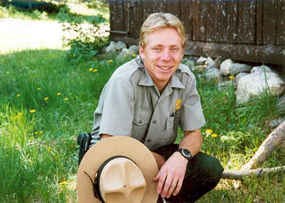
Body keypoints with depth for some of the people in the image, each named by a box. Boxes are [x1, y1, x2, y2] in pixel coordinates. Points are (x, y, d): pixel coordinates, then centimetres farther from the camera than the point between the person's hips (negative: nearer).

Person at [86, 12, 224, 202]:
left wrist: (181, 155, -28)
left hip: (159, 152, 5)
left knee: (211, 169, -15)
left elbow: (194, 134, -4)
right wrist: (158, 162, -19)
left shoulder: (185, 78, -10)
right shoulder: (124, 80, -26)